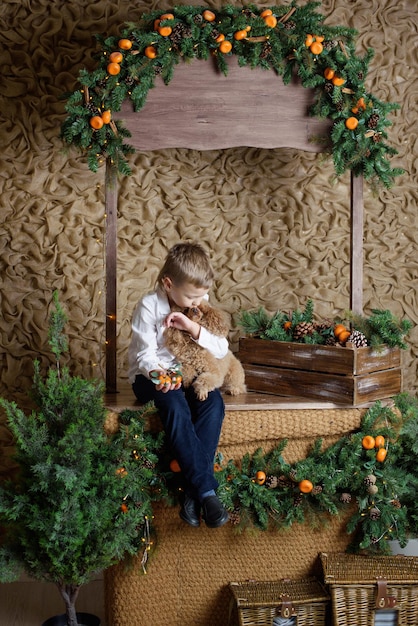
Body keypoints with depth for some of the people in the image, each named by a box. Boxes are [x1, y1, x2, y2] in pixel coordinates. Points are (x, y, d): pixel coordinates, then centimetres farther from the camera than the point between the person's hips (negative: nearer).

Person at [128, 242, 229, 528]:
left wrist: (193, 327, -23)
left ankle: (192, 489, -27)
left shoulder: (201, 305, -2)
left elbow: (221, 349, -7)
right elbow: (145, 354, -13)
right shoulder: (149, 306, -13)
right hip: (152, 376, -4)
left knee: (214, 401, -27)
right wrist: (157, 374, -35)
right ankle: (206, 489, -33)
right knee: (175, 405, -35)